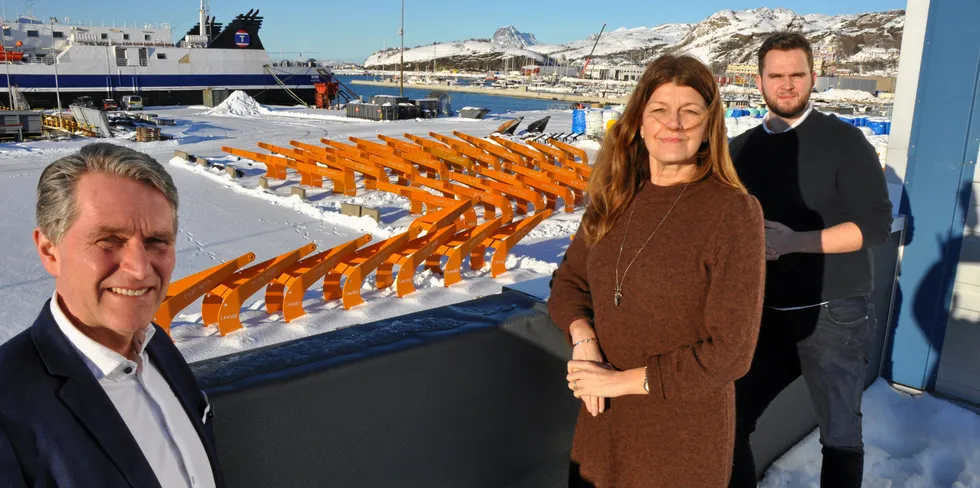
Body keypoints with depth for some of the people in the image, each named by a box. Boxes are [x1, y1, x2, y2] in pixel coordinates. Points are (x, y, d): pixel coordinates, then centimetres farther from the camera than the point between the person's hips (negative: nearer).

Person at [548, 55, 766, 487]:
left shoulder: (734, 212, -17)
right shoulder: (615, 199, -2)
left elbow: (730, 349, -18)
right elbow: (569, 281, 7)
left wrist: (624, 380, -16)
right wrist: (583, 339, -12)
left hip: (684, 431, -4)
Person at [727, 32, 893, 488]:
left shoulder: (843, 140, -6)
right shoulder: (741, 150, 5)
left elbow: (876, 223, -13)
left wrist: (797, 241, -24)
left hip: (833, 314, -3)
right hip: (765, 314, 4)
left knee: (840, 437, 10)